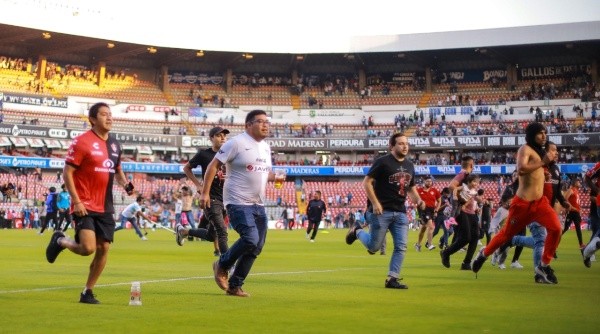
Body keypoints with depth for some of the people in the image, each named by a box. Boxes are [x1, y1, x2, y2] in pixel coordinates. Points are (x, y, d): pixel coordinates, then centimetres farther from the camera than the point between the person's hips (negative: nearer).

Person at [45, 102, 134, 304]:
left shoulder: (114, 144, 12)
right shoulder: (82, 142, -9)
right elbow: (67, 173, -10)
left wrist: (126, 185, 3)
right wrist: (76, 201, -16)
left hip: (105, 207, 7)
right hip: (85, 207, -7)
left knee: (104, 249, 2)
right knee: (88, 248, -18)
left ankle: (88, 292, 16)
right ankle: (60, 241, 15)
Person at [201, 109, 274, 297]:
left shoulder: (266, 147, 14)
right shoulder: (236, 143, -10)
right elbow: (213, 165, -9)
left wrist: (275, 177, 3)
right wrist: (205, 193, -15)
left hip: (259, 205, 8)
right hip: (238, 203, -8)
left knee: (257, 247, 4)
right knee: (250, 239, -22)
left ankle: (234, 286, 15)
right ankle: (222, 266, 5)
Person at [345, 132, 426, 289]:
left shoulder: (409, 165, 13)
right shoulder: (383, 162, -9)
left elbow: (411, 188, 24)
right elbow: (366, 182, -9)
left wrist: (418, 200, 4)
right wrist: (375, 203, -18)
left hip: (400, 213, 6)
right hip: (381, 211, -6)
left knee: (401, 247, -2)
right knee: (374, 247, 0)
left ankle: (392, 278, 5)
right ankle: (357, 231, 29)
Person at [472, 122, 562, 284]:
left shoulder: (539, 151, 13)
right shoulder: (525, 149, -13)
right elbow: (521, 169, -32)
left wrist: (549, 160, 11)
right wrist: (543, 162, -28)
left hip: (540, 201, 6)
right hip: (522, 203, -6)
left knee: (556, 228, -15)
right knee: (507, 234, 10)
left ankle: (544, 266, -2)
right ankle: (484, 254, 36)